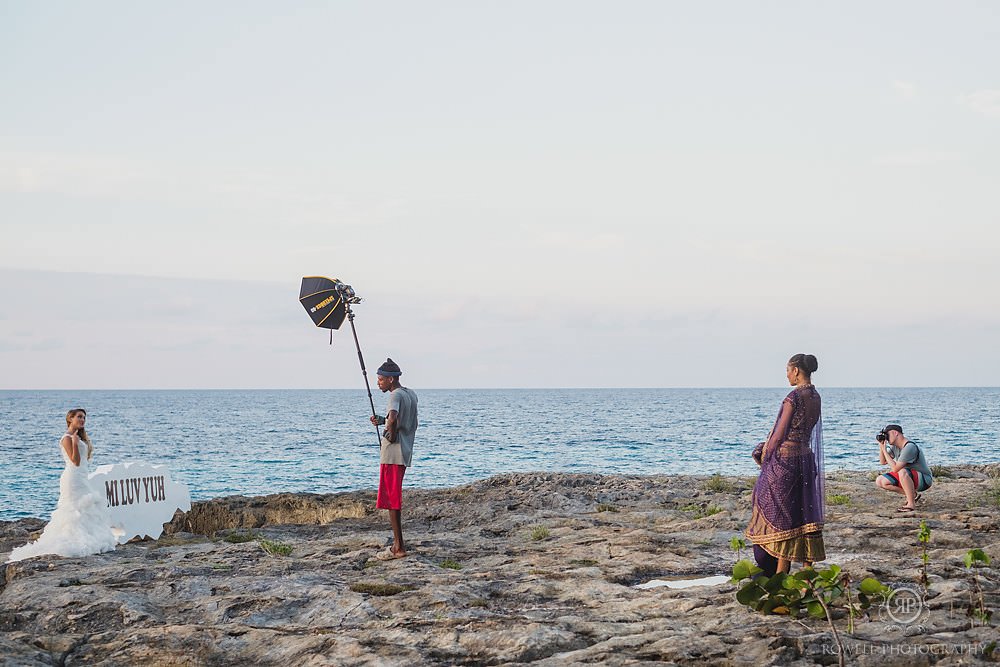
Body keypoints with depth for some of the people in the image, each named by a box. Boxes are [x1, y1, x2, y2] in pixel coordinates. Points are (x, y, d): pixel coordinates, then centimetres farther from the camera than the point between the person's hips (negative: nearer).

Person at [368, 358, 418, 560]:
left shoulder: (396, 395, -14)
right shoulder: (411, 394, 14)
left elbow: (393, 418, -34)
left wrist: (392, 435, -17)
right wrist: (382, 421, 20)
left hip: (392, 454, -9)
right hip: (405, 454, 9)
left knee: (392, 500, -5)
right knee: (394, 499, 16)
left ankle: (399, 548, -5)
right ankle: (397, 544, 19)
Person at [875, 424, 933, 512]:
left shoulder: (909, 447, -25)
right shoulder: (894, 446, 3)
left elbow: (895, 469, -27)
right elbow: (883, 462, 11)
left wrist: (884, 450, -21)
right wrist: (881, 445, -2)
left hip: (924, 479, -9)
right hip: (908, 478, 9)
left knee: (902, 472, -40)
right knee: (880, 481, -1)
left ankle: (911, 503, -24)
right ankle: (912, 494, 7)